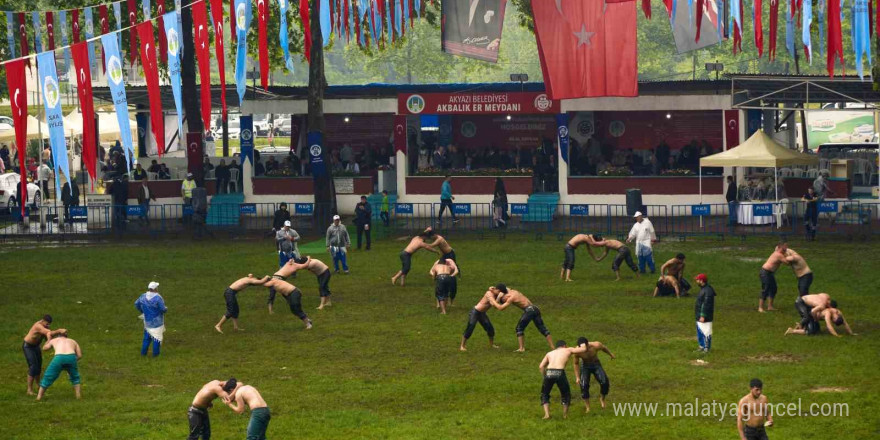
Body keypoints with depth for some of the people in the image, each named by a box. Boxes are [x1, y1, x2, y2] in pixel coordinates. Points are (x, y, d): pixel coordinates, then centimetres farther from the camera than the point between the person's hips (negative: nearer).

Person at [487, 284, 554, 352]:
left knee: (519, 328, 5)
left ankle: (521, 348, -2)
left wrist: (493, 300, 0)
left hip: (529, 310, -8)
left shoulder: (511, 298, -7)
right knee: (542, 329, 9)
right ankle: (552, 347, 7)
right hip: (535, 309, 8)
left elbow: (500, 308, -13)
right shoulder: (512, 291, 17)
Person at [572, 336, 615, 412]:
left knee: (604, 382, -17)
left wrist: (611, 355, 14)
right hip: (585, 366, 0)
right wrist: (577, 377, -6)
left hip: (596, 364, 0)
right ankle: (587, 407, 2)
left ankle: (602, 399, 11)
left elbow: (604, 348, -5)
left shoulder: (596, 345, -30)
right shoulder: (577, 351, -29)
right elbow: (576, 363, -9)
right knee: (584, 386, -14)